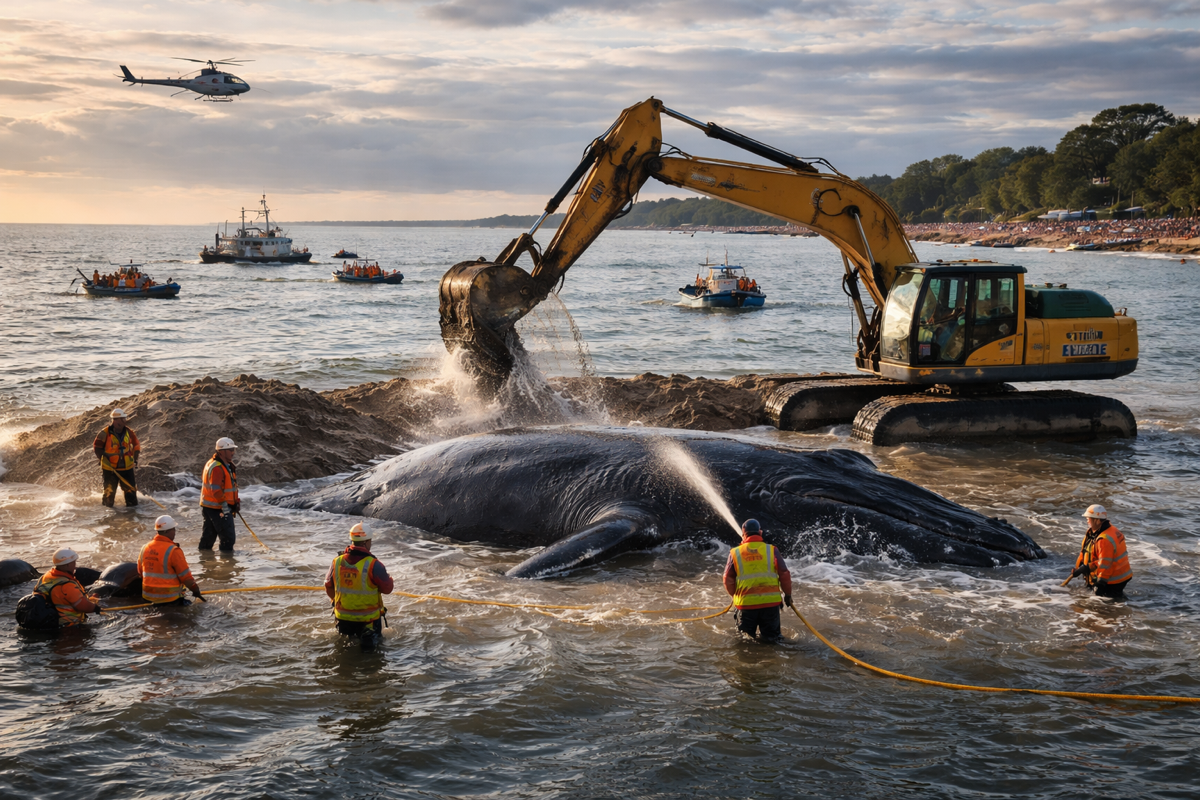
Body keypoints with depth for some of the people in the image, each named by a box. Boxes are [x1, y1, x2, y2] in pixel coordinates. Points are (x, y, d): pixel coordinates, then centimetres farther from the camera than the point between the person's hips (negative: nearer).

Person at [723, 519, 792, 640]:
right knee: (771, 636, 12)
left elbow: (728, 580, 6)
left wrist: (735, 596, 23)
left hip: (745, 603, 0)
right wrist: (787, 594, 14)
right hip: (771, 602, 0)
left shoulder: (735, 553, 3)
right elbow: (784, 574, 0)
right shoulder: (771, 550, 1)